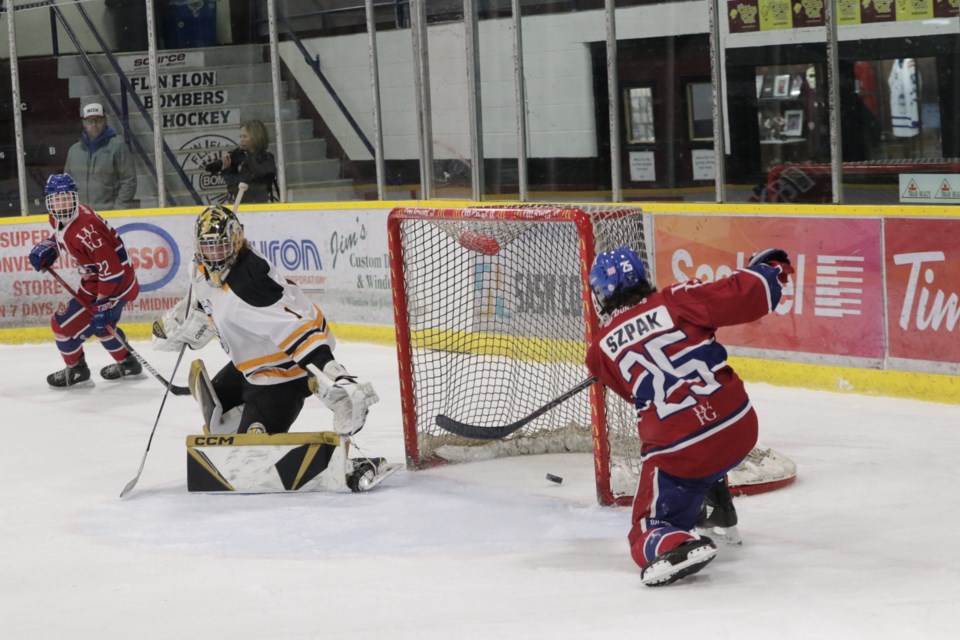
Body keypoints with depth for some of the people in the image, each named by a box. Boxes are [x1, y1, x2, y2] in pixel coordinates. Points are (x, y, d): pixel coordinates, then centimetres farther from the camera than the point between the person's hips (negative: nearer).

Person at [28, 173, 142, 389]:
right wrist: (47, 248, 3)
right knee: (100, 324, 29)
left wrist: (103, 305, -27)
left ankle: (76, 371, 19)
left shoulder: (83, 231, -34)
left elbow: (112, 269, -32)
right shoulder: (60, 217, -4)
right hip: (95, 279, 10)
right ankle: (127, 364, 45)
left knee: (64, 323, -2)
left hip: (115, 282, -10)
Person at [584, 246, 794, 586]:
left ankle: (675, 546, -27)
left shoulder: (600, 350, 7)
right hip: (739, 427, 4)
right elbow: (743, 295, -5)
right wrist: (768, 269, 16)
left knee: (648, 531, 6)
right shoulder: (677, 301, 2)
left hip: (676, 450, -4)